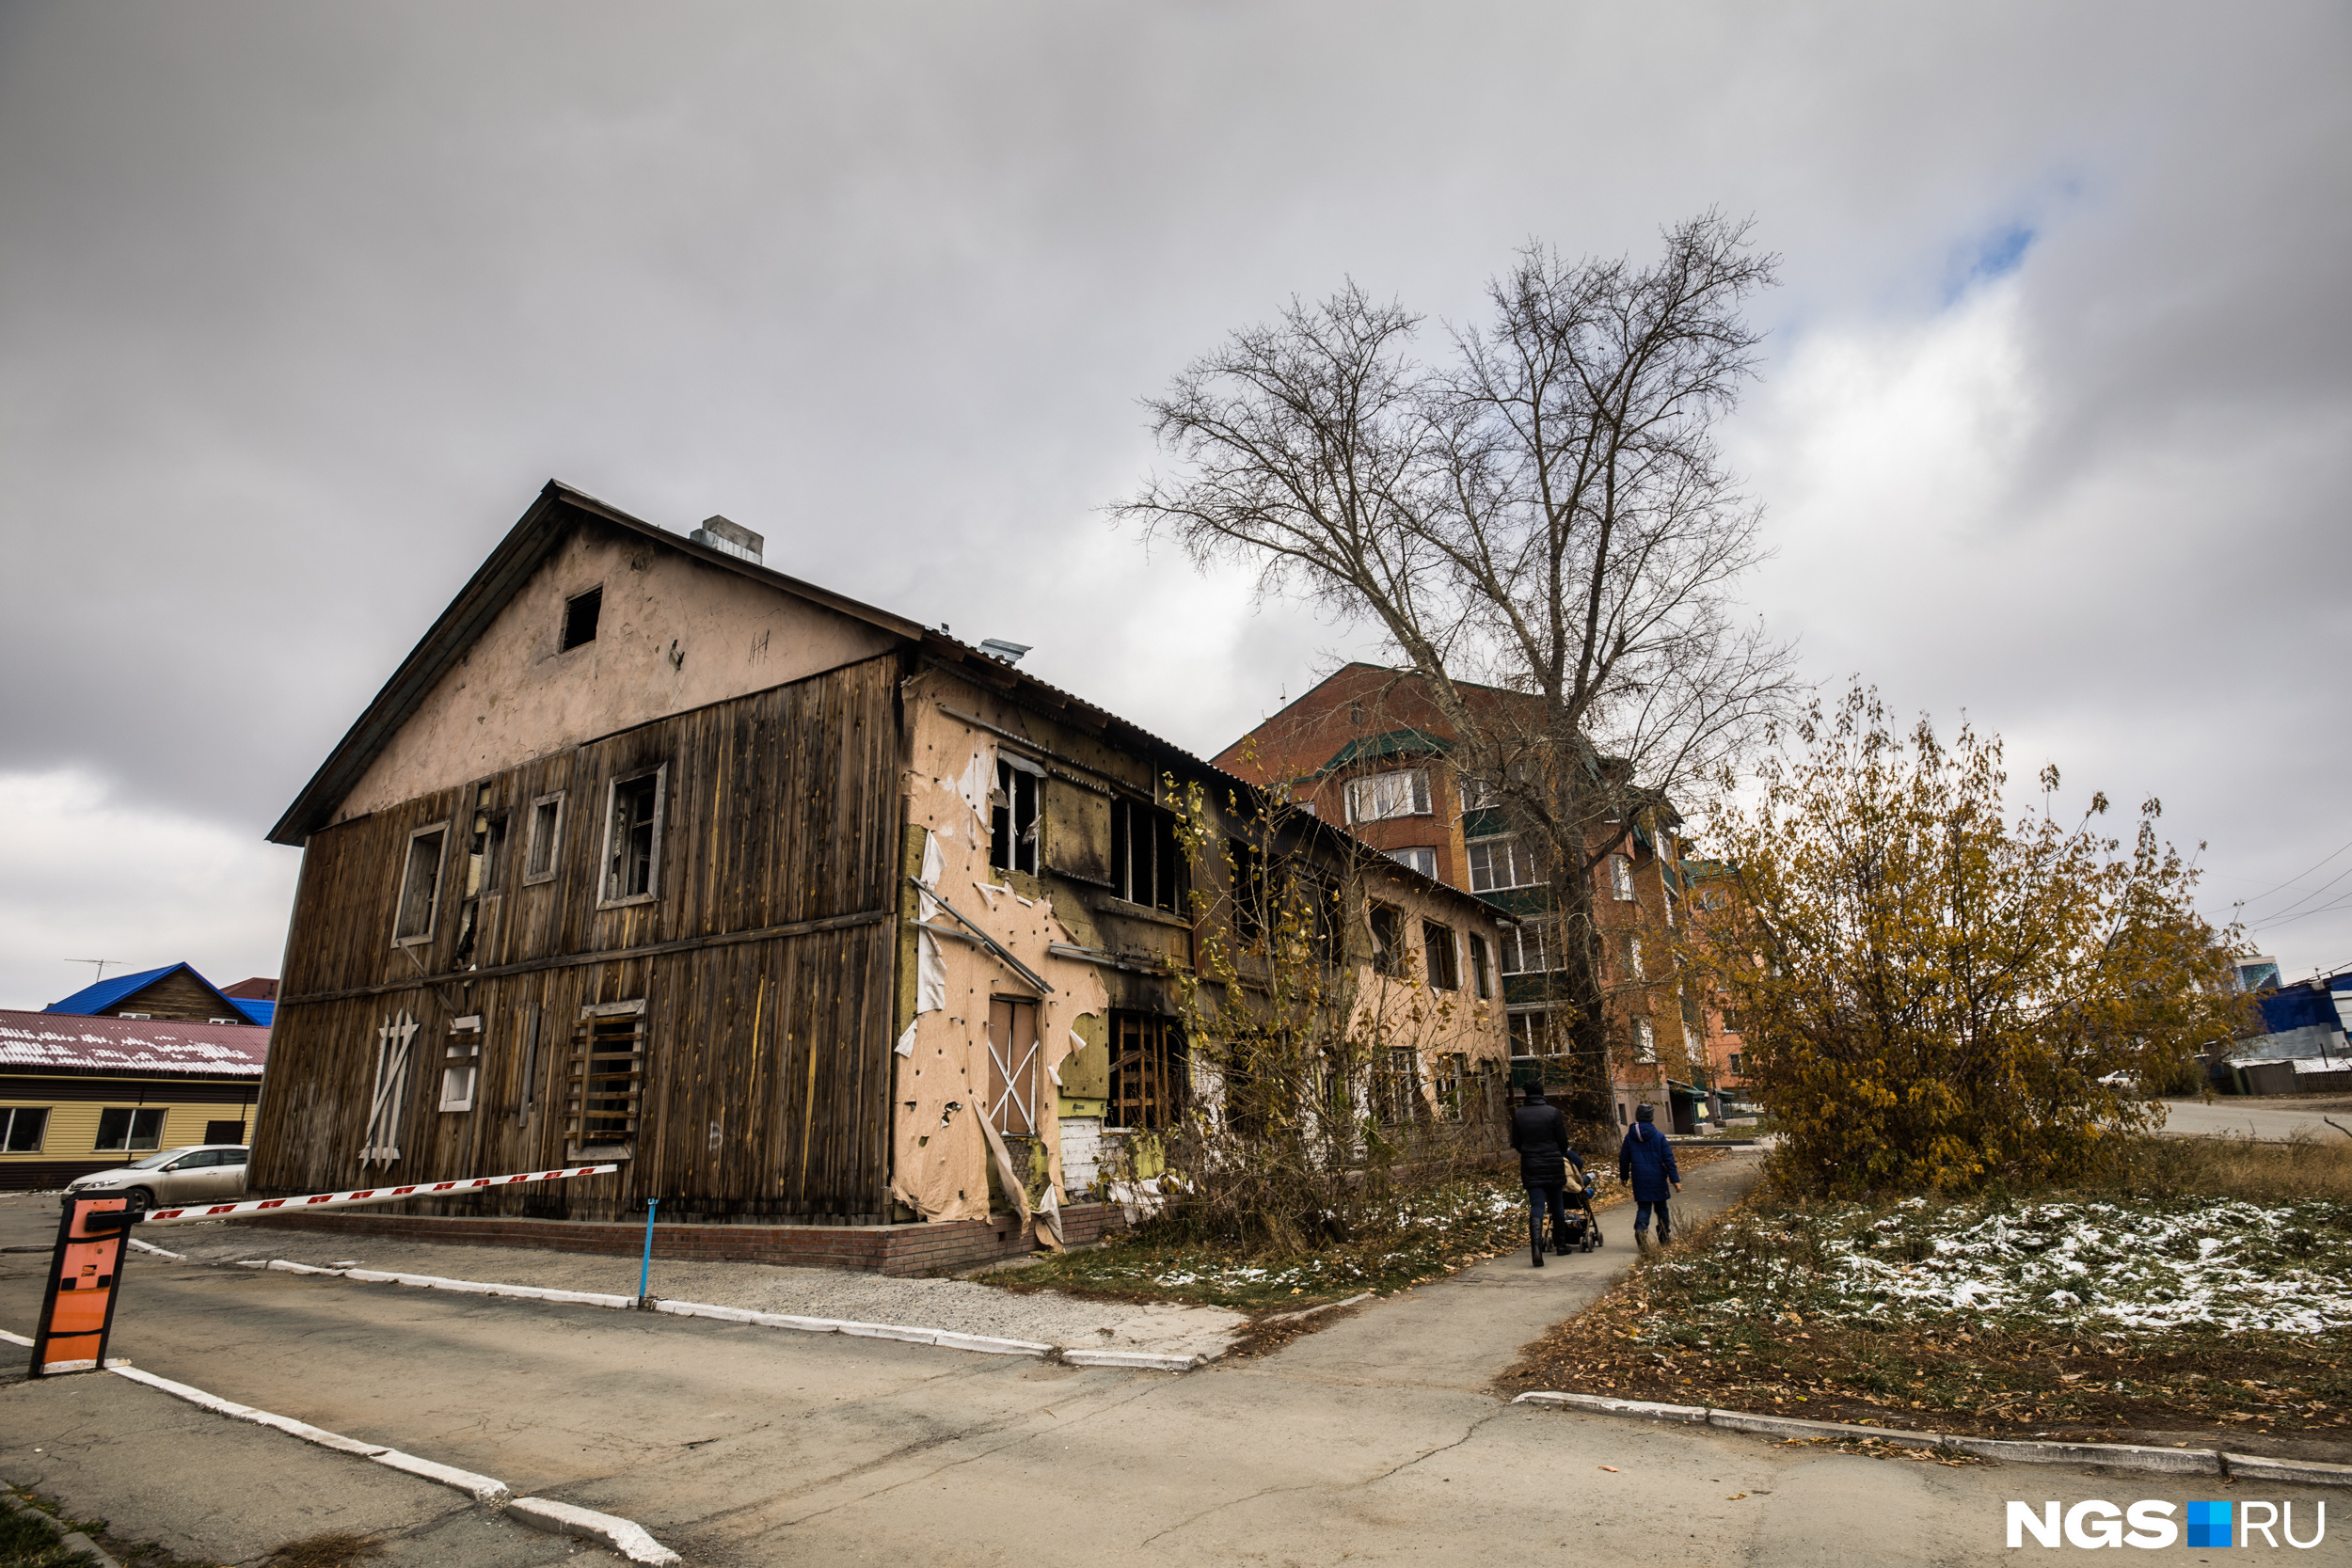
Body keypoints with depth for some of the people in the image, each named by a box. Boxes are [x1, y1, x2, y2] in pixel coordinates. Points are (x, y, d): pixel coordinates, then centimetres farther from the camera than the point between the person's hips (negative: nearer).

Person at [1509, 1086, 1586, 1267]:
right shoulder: (1553, 1112, -6)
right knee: (1557, 1205, 16)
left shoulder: (1518, 1114, 0)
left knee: (1536, 1205, -4)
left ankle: (1536, 1246, -24)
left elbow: (1516, 1143, 5)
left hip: (1530, 1166, 0)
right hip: (1553, 1164, 0)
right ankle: (1561, 1244, 27)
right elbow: (1563, 1140, -2)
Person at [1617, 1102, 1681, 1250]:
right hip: (1657, 1179, -1)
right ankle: (1664, 1237, 23)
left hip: (1639, 1180, 1)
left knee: (1643, 1207, 4)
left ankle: (1640, 1229, -22)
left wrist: (1624, 1176, 21)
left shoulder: (1629, 1137, 2)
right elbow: (1669, 1159, -5)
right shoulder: (1659, 1136, -4)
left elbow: (1624, 1159, 8)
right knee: (1661, 1207, 15)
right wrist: (1675, 1180, -3)